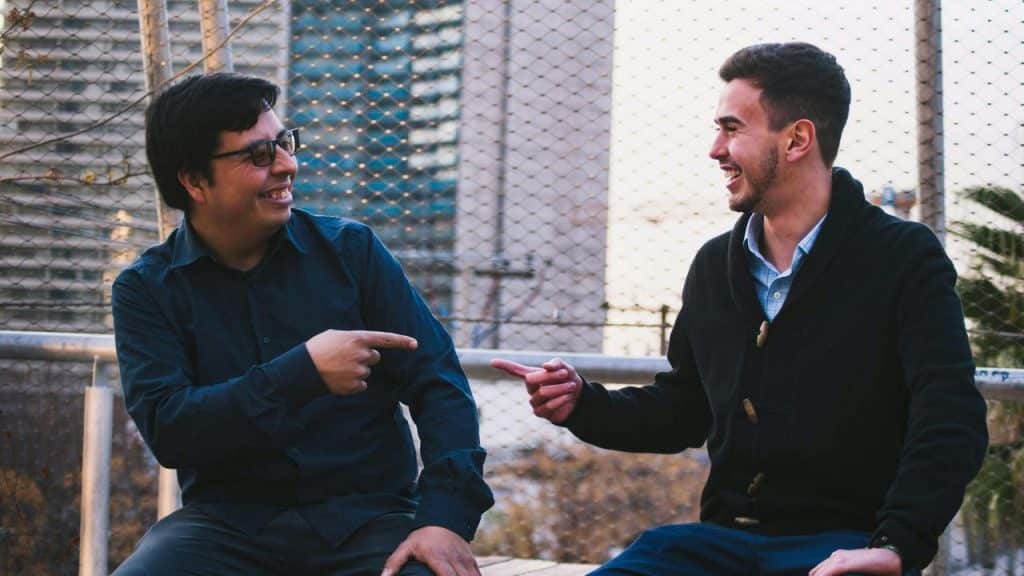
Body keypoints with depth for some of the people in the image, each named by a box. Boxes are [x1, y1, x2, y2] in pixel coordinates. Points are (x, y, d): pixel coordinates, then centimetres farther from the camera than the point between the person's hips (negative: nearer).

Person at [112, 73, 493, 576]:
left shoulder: (350, 250, 6)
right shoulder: (145, 289, 4)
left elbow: (437, 383, 1)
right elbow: (165, 425, -10)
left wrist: (446, 516, -14)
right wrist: (304, 373, -19)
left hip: (368, 515, 0)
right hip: (229, 523, 0)